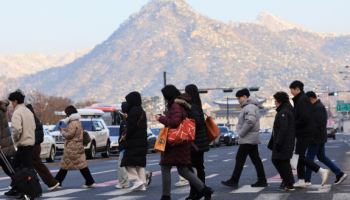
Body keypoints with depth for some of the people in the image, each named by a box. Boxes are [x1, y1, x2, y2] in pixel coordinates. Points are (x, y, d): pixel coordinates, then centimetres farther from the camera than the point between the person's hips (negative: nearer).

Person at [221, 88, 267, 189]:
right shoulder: (252, 106, 16)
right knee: (256, 159, 10)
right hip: (253, 139, 10)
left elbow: (250, 121, -28)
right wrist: (241, 132, 11)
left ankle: (233, 181, -2)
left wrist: (241, 133, -19)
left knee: (240, 159, -5)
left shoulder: (249, 107, -16)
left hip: (247, 139, -10)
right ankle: (262, 180, 11)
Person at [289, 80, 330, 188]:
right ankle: (301, 180, 13)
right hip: (302, 133, 10)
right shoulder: (301, 99, 16)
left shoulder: (302, 100, -15)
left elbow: (304, 118, -24)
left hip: (304, 133, -10)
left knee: (300, 157, -9)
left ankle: (322, 171, -10)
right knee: (299, 156, 11)